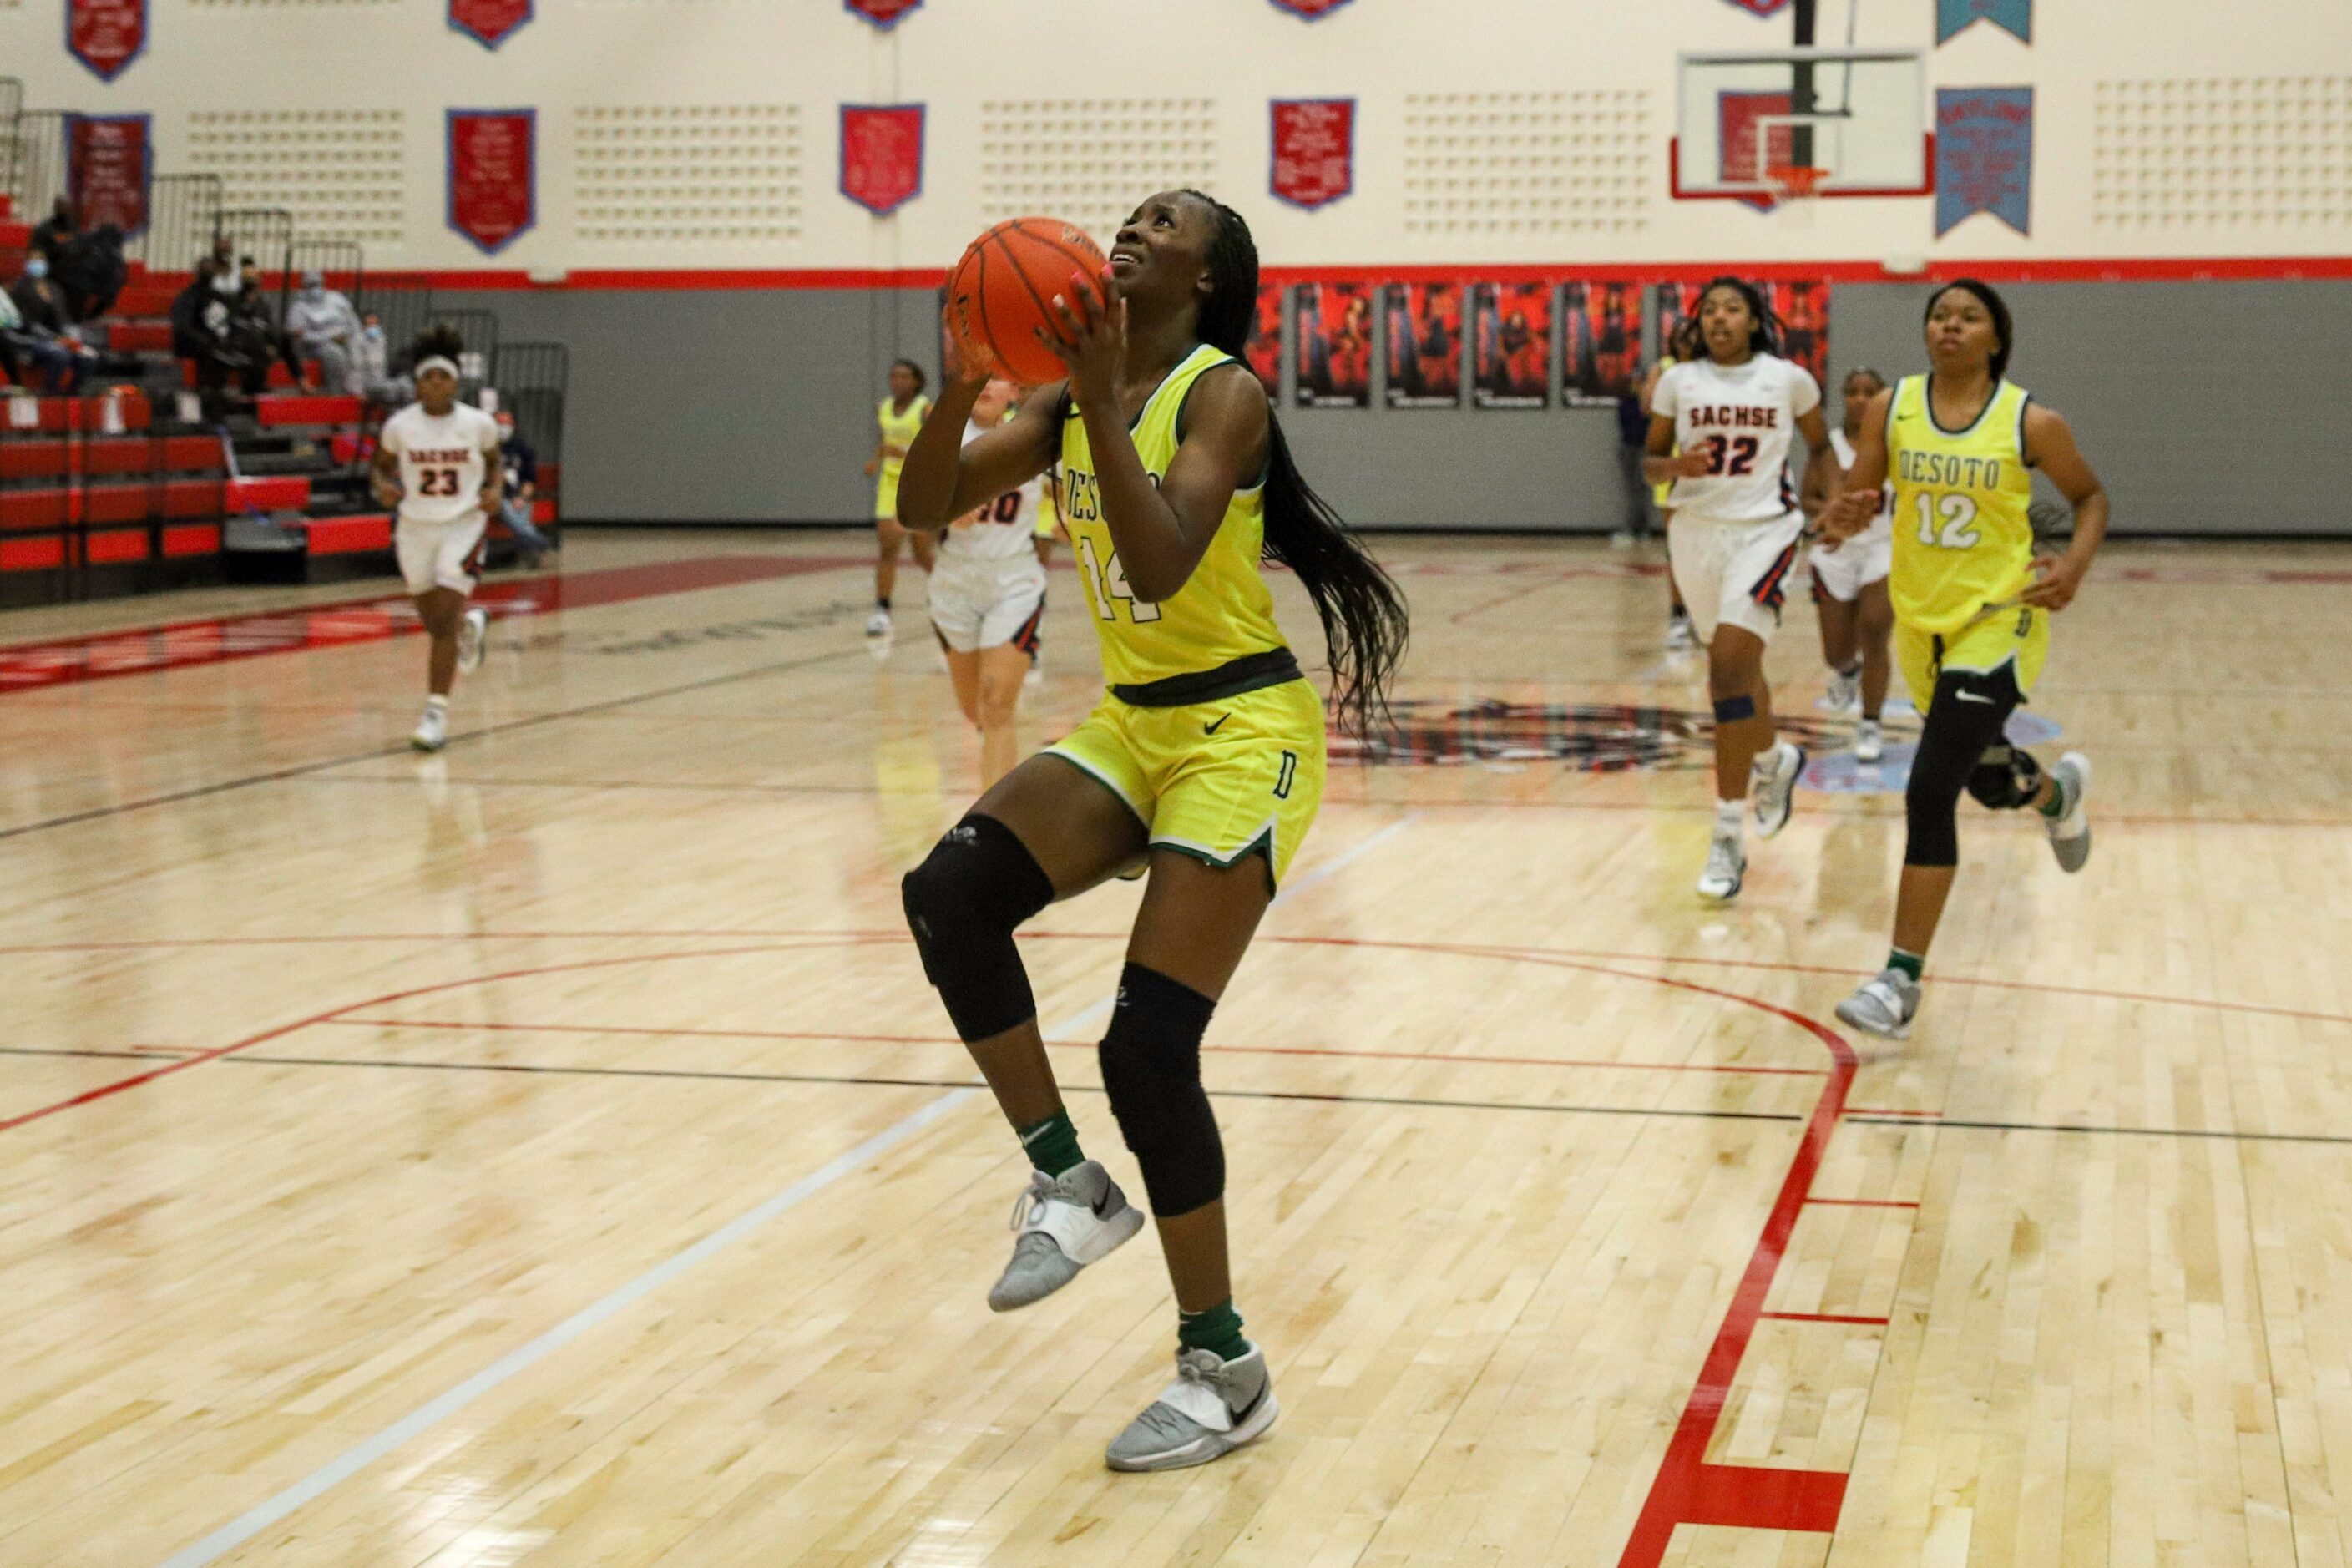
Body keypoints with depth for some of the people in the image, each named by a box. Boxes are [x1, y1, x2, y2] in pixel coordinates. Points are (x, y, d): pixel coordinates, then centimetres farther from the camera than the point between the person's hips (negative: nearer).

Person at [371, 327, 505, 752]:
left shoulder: (478, 424, -7)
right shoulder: (399, 426, -6)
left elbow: (495, 464, 10)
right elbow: (382, 465, 10)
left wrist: (494, 489, -10)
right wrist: (384, 487, -12)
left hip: (463, 526, -2)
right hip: (415, 528, 3)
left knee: (443, 622, -14)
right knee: (436, 623, 15)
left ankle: (436, 712, -9)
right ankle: (471, 623, 52)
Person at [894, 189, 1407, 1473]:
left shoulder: (1223, 393, -12)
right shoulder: (1068, 399, 9)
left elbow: (1161, 563, -27)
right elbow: (924, 505, -1)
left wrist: (1104, 404, -29)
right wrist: (961, 383, -16)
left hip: (1243, 734, -7)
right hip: (1132, 727, 7)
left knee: (1147, 1051, -13)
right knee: (950, 891, -20)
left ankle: (1224, 1373, 2)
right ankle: (1069, 1182, -3)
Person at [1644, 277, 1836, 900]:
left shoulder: (1789, 380, -2)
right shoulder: (1678, 382, 1)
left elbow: (1821, 446, 14)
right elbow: (1649, 461, 7)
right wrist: (1678, 465, -15)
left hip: (1763, 531, -4)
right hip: (1696, 532, 4)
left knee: (1729, 669, -18)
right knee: (1736, 668, 19)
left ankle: (1727, 839, -15)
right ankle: (1775, 758, 52)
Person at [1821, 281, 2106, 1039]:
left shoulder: (2031, 422, -11)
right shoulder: (1890, 408, -4)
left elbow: (2090, 496, 5)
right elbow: (1851, 502, 1)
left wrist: (2076, 563, -13)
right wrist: (1841, 518, -22)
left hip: (1998, 620, -5)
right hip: (1922, 622, 5)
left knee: (1930, 792, -17)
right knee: (1988, 781, 24)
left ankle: (1902, 981, -10)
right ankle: (2058, 793, 62)